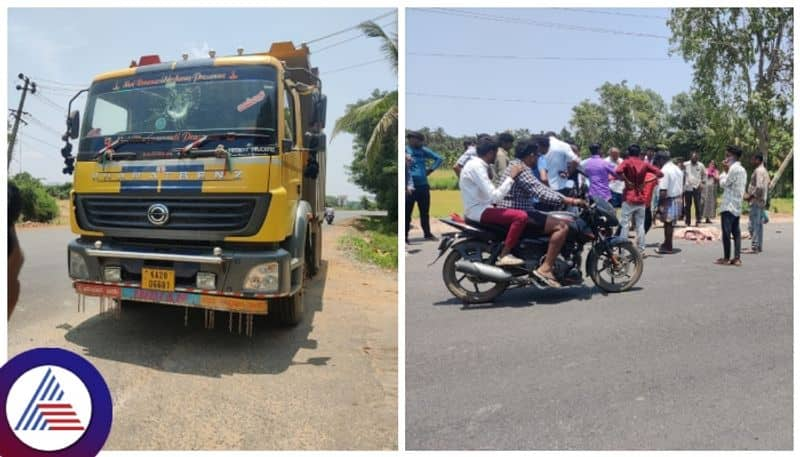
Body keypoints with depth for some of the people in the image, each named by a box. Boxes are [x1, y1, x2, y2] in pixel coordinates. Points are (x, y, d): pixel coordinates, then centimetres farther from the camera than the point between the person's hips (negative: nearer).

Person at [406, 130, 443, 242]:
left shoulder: (423, 150, 11)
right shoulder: (406, 150, -4)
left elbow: (438, 158, 17)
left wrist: (431, 169, 7)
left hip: (423, 185, 5)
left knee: (425, 212, 15)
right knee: (407, 213, -2)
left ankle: (427, 233, 27)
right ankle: (405, 236, 5)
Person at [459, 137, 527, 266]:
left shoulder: (476, 164, 15)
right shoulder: (477, 166, -16)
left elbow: (490, 194, 18)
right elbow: (494, 197, -22)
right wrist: (510, 177, -16)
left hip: (479, 208, 11)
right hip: (478, 210, -11)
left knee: (515, 214, 22)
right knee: (521, 216, -22)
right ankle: (504, 255, -19)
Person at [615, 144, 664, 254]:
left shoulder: (627, 162, -4)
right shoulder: (644, 164, 7)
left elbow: (618, 171, -25)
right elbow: (660, 173, 4)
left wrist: (627, 181, -13)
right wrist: (646, 182, 1)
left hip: (629, 198, -4)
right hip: (641, 199, 4)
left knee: (624, 224, -1)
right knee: (640, 225, 10)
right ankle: (641, 250, 12)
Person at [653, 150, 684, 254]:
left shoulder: (664, 171, -17)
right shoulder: (677, 169, 12)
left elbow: (663, 191, -23)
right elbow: (681, 186, 16)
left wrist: (660, 204, -16)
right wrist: (681, 202, 22)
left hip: (669, 200, -8)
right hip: (679, 198, 8)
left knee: (668, 223, 1)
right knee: (670, 223, 16)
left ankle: (667, 247, 9)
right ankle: (667, 244, 26)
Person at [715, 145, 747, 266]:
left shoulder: (734, 168, -14)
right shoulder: (742, 169, 16)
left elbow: (724, 184, -10)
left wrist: (724, 171, 0)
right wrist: (726, 171, 11)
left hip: (729, 205, -9)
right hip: (737, 205, 9)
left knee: (726, 232, -4)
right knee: (736, 232, 7)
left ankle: (726, 258, -1)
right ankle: (737, 258, 7)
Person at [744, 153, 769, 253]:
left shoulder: (758, 171, -15)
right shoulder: (764, 170, 17)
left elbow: (759, 187, -25)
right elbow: (768, 186, 22)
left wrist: (750, 196, -15)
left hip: (756, 201, -10)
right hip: (762, 200, 10)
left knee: (754, 224, -9)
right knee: (759, 224, 13)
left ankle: (754, 247, -10)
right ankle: (759, 246, 18)